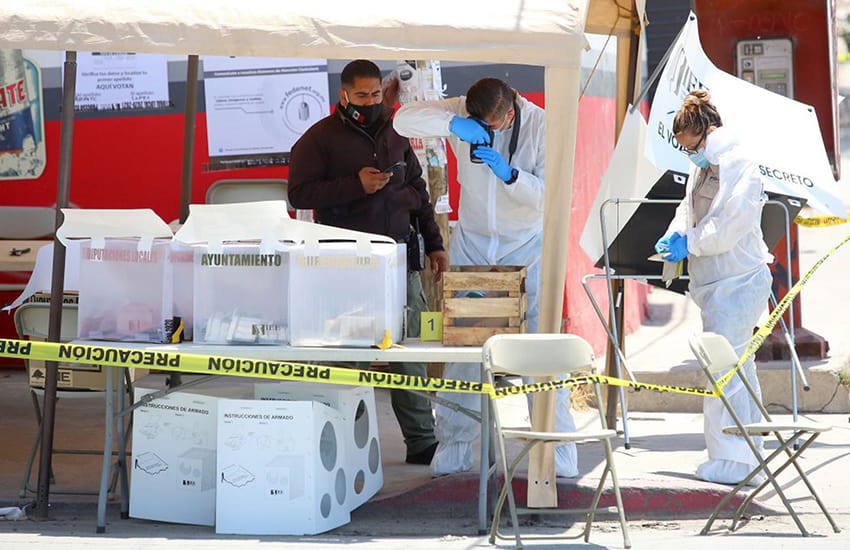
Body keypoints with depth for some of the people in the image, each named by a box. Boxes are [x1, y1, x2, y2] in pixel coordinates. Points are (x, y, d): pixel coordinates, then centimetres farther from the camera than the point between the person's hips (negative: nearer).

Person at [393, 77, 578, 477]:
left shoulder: (541, 126, -14)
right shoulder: (462, 112, -9)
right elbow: (404, 119, -18)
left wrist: (508, 173, -34)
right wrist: (452, 124, -34)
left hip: (528, 246, -2)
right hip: (472, 244, 3)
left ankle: (558, 452, -2)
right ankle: (453, 448, 12)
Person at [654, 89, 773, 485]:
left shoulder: (738, 166, -15)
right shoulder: (704, 167, 14)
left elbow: (730, 226, -22)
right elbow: (689, 208, 22)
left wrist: (689, 244, -13)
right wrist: (676, 232, 2)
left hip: (737, 282, -10)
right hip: (716, 283, 10)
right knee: (738, 367, 16)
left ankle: (730, 460, -8)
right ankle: (747, 454, 24)